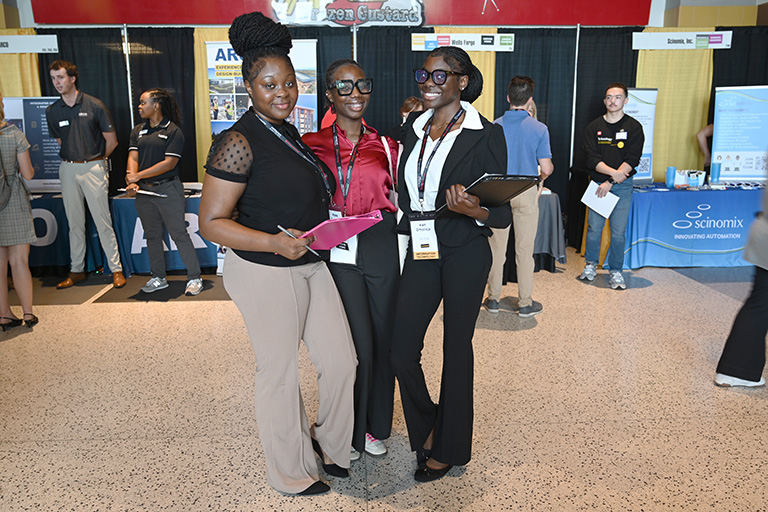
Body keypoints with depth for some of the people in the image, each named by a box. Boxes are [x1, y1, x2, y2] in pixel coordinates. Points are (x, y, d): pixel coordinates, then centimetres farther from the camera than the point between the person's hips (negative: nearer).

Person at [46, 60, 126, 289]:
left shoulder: (95, 105, -5)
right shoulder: (52, 111, 7)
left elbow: (111, 141, 0)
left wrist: (95, 160, 9)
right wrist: (73, 160, 13)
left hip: (93, 168, -4)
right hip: (68, 169, 4)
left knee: (102, 221, -4)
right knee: (74, 222, 10)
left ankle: (116, 269, 4)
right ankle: (76, 270, 19)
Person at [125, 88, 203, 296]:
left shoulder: (173, 131, -6)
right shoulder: (138, 131, 13)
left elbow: (169, 163, -14)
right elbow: (133, 157, 4)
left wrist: (139, 175, -15)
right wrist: (132, 182, -15)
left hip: (168, 189, -6)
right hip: (144, 191, 6)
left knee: (179, 234, -5)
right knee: (152, 235, 13)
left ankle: (194, 278, 3)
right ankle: (158, 278, 24)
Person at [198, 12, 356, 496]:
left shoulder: (290, 134, 11)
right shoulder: (239, 142, -15)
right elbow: (212, 223, -18)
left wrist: (333, 216, 10)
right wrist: (275, 242, -29)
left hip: (311, 265, 8)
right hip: (265, 273, -8)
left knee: (341, 361, 12)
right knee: (280, 373, 8)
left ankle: (330, 441, 39)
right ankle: (292, 473, 30)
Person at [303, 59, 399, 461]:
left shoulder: (384, 145, 9)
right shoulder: (312, 144, 3)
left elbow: (399, 199, 14)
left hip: (382, 249, 3)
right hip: (336, 251, -2)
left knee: (383, 339, 10)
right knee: (358, 346, -4)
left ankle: (376, 427, 31)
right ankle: (350, 432, 20)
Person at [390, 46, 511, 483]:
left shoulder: (485, 135, -8)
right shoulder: (414, 128, 9)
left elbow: (503, 214, -9)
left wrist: (472, 210, -28)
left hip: (465, 255, -4)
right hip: (420, 253, 5)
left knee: (456, 349, 8)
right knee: (402, 352, 3)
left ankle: (448, 448, 28)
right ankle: (427, 428, 32)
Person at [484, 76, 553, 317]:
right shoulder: (539, 129, -7)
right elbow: (546, 168, -8)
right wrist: (541, 176, 15)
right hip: (527, 192, -1)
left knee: (496, 248, 10)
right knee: (524, 250, 6)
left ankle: (493, 298, 18)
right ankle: (525, 303, 14)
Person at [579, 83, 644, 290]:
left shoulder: (634, 127, 1)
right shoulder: (594, 127, 6)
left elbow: (632, 160, -6)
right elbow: (591, 158, -4)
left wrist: (610, 182, -13)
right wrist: (613, 172, -18)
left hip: (622, 186, -1)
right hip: (598, 184, 1)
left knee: (618, 231, 0)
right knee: (594, 227, 3)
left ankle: (616, 272, 11)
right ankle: (591, 265, 21)